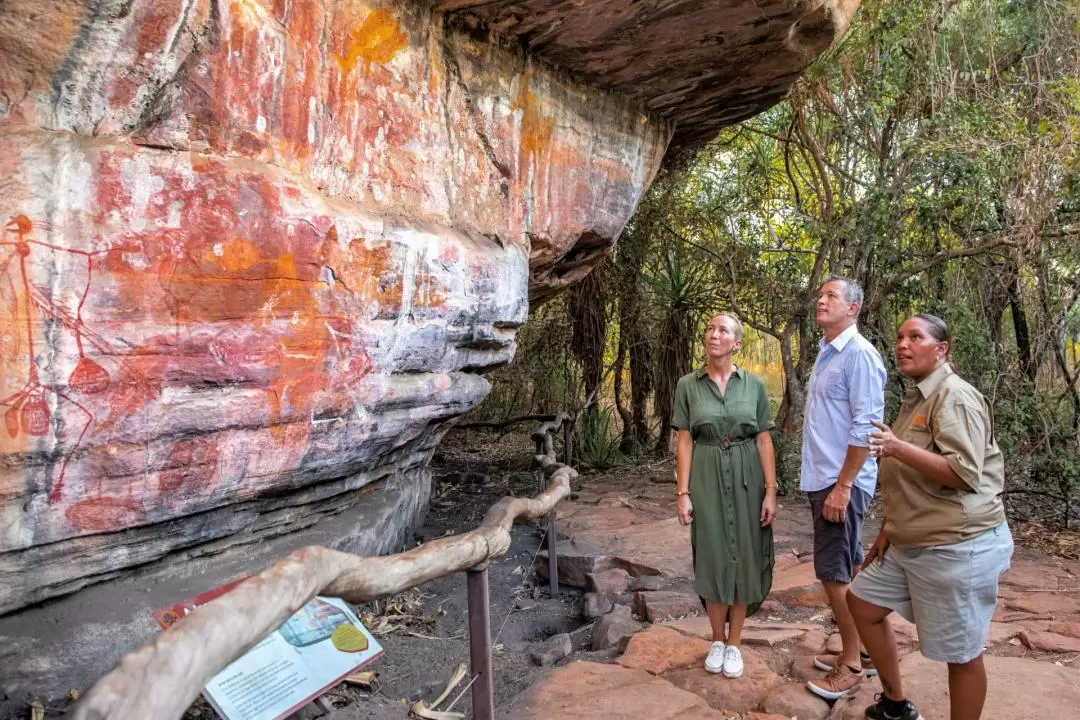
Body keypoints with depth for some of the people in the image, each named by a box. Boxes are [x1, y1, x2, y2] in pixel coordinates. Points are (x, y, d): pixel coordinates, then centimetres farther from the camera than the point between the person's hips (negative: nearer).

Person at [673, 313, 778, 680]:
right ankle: (717, 640, 24)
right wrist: (683, 492, -6)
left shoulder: (754, 385, 1)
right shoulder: (688, 385, 0)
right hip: (706, 477, 0)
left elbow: (764, 441, 1)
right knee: (712, 556, 6)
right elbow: (684, 441, -1)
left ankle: (734, 643, 21)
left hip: (746, 476, 0)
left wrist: (771, 491, -4)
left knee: (744, 555, 5)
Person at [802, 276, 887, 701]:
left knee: (834, 572, -3)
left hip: (842, 481, -9)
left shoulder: (859, 354, -15)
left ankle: (852, 665, 11)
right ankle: (858, 649, 28)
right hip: (823, 477, 9)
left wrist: (842, 486, -21)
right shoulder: (827, 354, 13)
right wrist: (826, 481, 16)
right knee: (848, 568, 16)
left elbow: (865, 427, -21)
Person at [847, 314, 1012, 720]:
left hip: (958, 547, -10)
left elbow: (965, 473, -26)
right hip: (911, 544, 10)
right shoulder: (915, 400, 14)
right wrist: (888, 530, 20)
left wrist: (897, 447, -32)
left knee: (961, 653, 3)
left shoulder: (955, 397, -15)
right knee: (862, 602, 16)